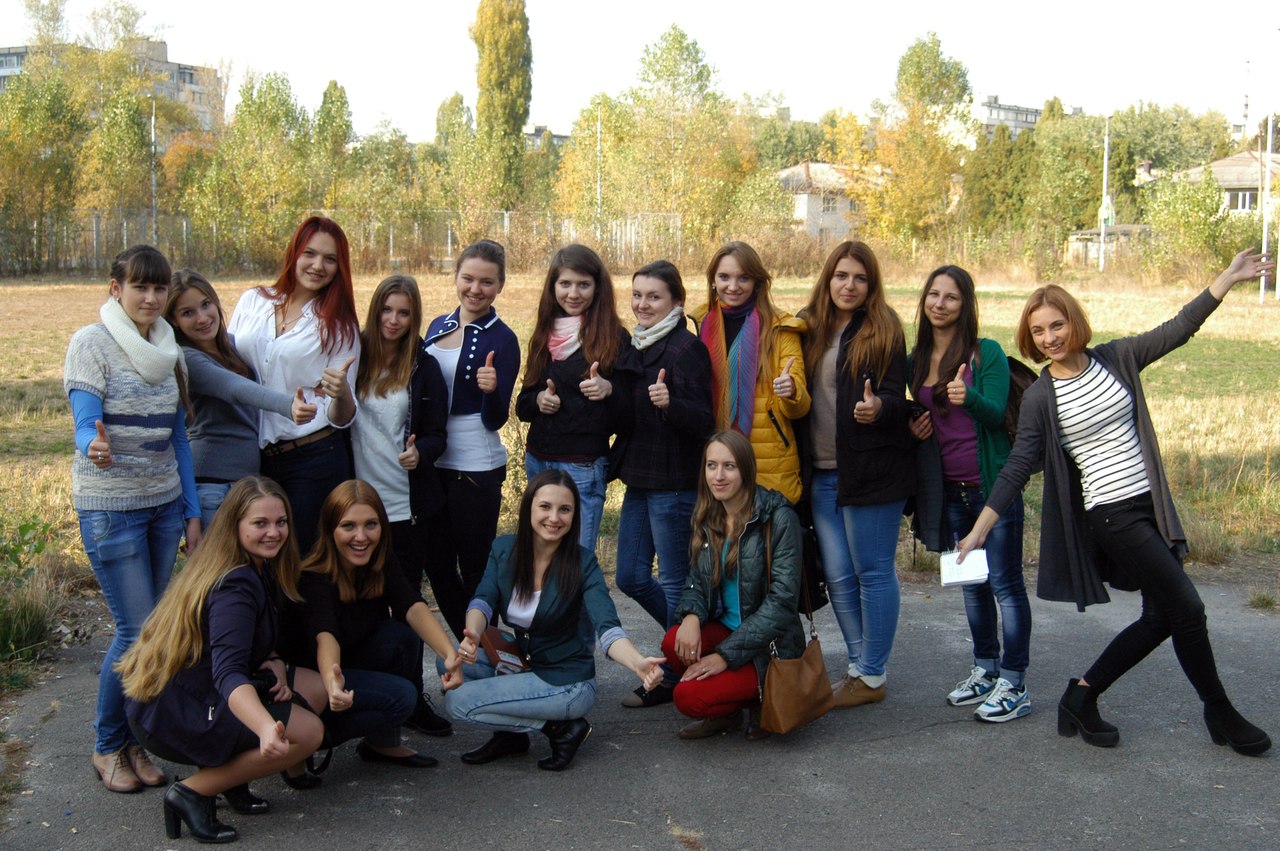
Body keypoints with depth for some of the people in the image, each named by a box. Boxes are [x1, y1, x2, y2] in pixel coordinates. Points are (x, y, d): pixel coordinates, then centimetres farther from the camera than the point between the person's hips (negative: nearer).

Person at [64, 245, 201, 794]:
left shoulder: (169, 350, 8)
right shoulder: (92, 344, -8)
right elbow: (85, 425, -17)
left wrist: (191, 513, 10)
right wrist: (93, 448, -41)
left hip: (165, 505, 6)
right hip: (110, 508, -5)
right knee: (137, 631, -7)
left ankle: (134, 742, 20)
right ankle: (108, 747, 13)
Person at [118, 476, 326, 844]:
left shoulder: (256, 567, 4)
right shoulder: (235, 586, -25)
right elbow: (228, 673, -39)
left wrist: (273, 662, -5)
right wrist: (266, 727, -57)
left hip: (189, 689, 9)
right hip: (170, 715, -9)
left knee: (316, 689, 2)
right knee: (308, 732, -18)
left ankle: (229, 773, 5)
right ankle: (194, 791, -9)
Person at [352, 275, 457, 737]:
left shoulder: (424, 366, 1)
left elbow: (436, 434, 0)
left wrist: (420, 453, -21)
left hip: (409, 502, -1)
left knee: (407, 600, 8)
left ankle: (411, 695, 20)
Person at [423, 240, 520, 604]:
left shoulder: (501, 339, -8)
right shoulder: (439, 326, 9)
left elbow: (495, 420, -11)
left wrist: (492, 390, -31)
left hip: (476, 467, -6)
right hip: (432, 462, 6)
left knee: (475, 571, 2)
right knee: (438, 566, 14)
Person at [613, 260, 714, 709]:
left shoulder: (686, 348, -13)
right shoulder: (634, 346, 11)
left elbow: (703, 421, -18)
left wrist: (670, 404, -35)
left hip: (674, 482, -9)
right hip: (639, 478, 9)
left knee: (675, 580, 2)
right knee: (630, 577, 14)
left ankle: (674, 676, 16)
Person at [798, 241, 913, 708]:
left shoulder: (883, 330, -5)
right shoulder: (810, 327, 9)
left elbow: (897, 399, -10)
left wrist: (878, 407, -30)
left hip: (871, 470, -6)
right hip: (822, 472, 6)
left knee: (872, 571, 2)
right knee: (837, 576, 10)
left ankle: (872, 676, 13)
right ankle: (857, 665, 24)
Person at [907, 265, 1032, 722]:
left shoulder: (987, 353, -8)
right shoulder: (915, 362, 8)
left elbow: (997, 414, -16)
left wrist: (969, 398, -35)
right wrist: (912, 428, -3)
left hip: (993, 484, -6)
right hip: (949, 491, 6)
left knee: (1004, 582, -3)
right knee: (971, 582, 16)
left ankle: (1014, 685, 4)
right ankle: (985, 669, 28)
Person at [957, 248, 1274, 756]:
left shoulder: (1116, 359, 5)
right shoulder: (1040, 398, -7)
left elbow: (1176, 332, 6)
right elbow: (1018, 467, -6)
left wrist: (1228, 278, -1)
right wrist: (978, 531, -11)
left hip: (1151, 504, 6)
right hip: (1110, 514, -6)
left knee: (1161, 616, 9)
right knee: (1185, 608, -4)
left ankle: (1081, 698, 21)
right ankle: (1221, 715, 16)